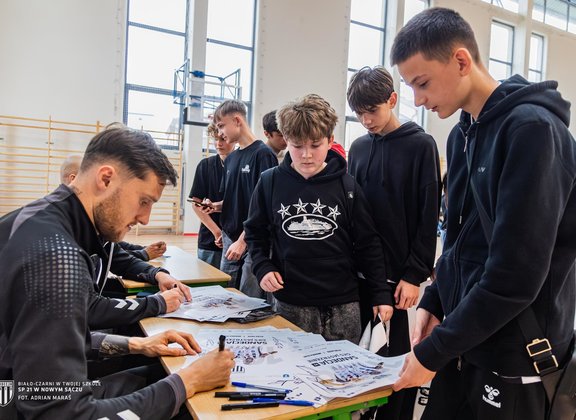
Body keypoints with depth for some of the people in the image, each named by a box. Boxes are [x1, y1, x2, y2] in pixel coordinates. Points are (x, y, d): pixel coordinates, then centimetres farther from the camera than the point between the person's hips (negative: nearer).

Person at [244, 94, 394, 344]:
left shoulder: (346, 186, -3)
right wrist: (262, 267, -5)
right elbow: (255, 232, 10)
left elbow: (367, 244, 2)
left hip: (342, 304, 0)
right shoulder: (270, 183, -2)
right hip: (290, 303, 0)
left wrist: (381, 293, 1)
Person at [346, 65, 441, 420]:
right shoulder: (359, 148, 9)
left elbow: (429, 216, -8)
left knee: (398, 357, 7)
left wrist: (415, 275, -12)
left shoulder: (421, 145, -5)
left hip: (399, 274, -4)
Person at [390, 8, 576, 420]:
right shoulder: (462, 134, 7)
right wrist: (433, 303, 1)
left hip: (515, 360, -7)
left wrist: (433, 351, -17)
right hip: (464, 345, 7)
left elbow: (516, 274, -24)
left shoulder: (532, 129, -19)